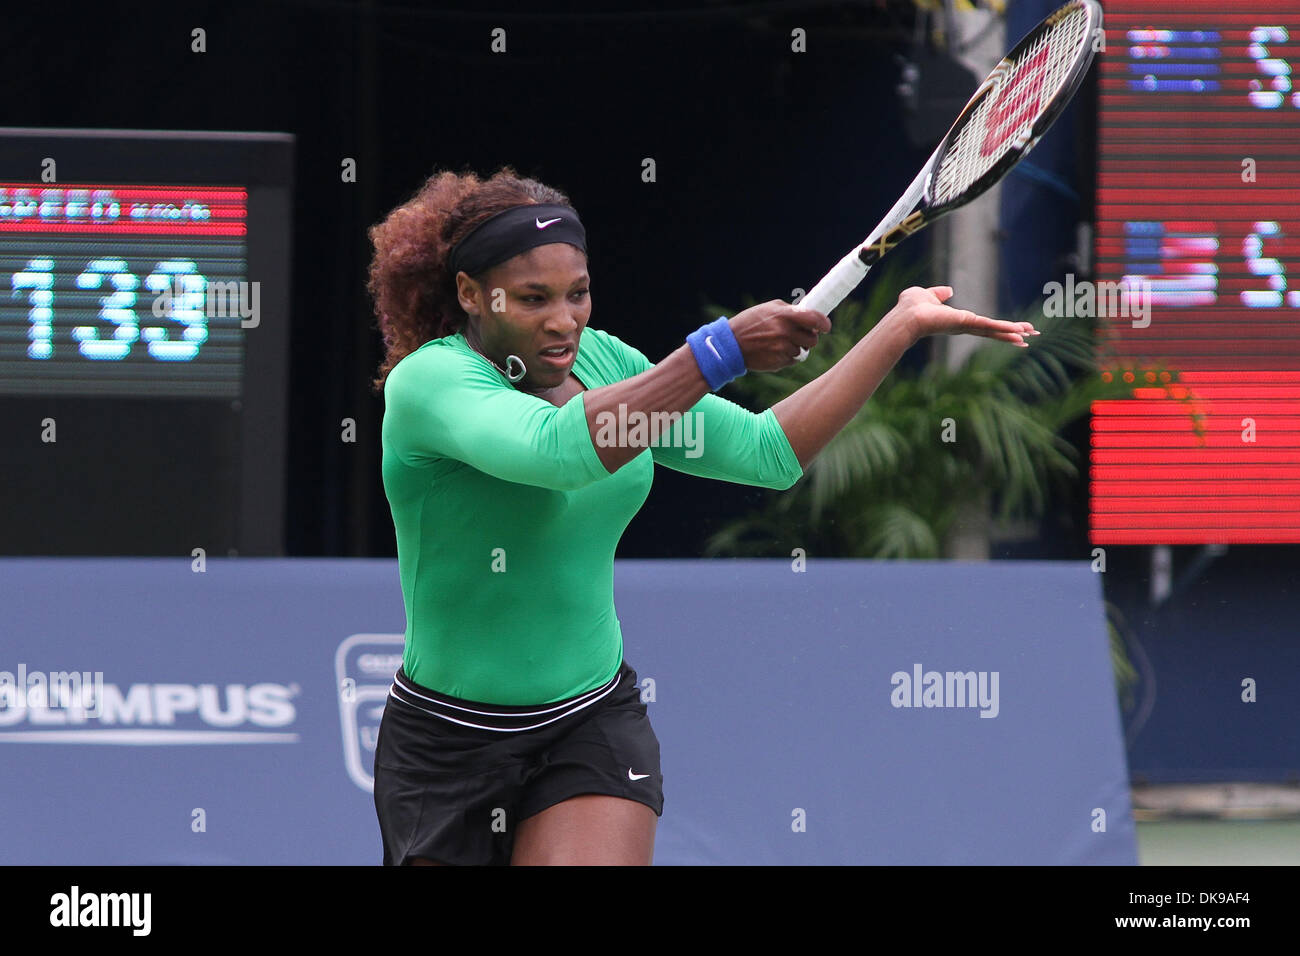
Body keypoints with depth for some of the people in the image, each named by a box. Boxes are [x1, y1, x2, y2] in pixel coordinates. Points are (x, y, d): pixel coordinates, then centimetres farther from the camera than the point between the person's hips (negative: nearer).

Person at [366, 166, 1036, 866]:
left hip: (594, 728, 4)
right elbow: (553, 448, -36)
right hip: (447, 747, -4)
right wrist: (723, 350, -38)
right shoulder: (425, 381, -17)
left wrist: (905, 325, 3)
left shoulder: (600, 360, 4)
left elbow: (766, 450, 7)